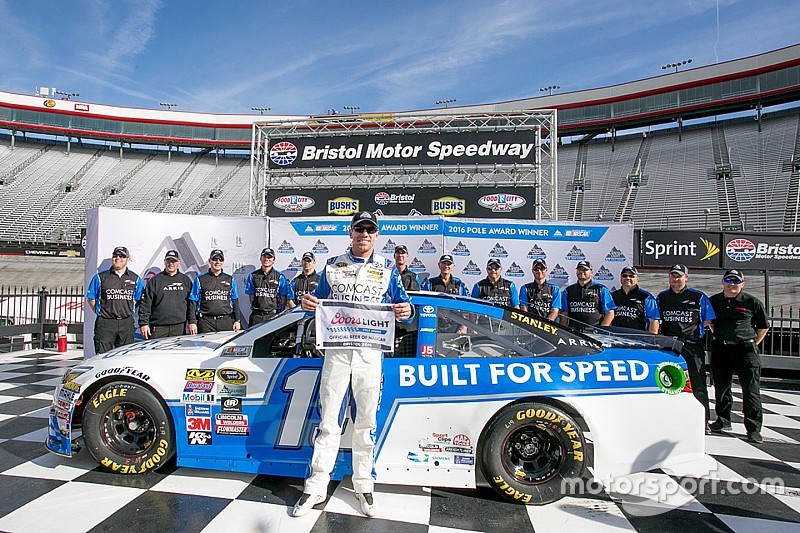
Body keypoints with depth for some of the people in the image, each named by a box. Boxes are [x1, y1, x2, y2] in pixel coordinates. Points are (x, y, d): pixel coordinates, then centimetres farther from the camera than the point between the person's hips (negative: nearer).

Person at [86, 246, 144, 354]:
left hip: (127, 323, 2)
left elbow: (138, 300, 17)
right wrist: (101, 313, 1)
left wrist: (127, 311, 7)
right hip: (105, 323, -2)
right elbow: (91, 299, 8)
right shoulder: (100, 277, 4)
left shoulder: (135, 278, 10)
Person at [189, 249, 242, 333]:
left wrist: (237, 320, 8)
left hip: (226, 321, 2)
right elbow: (193, 302, 6)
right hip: (206, 321, -1)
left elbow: (235, 301, 14)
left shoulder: (230, 279, 13)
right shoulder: (200, 280, 7)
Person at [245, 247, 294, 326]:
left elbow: (284, 299, 6)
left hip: (273, 315, -1)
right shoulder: (253, 276, 10)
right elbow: (251, 296, 11)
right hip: (256, 315, 2)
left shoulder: (280, 277, 5)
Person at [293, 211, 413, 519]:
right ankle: (316, 486, 18)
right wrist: (309, 304, -8)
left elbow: (401, 304, 7)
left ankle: (363, 485, 26)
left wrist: (406, 312, -15)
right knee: (328, 421, 5)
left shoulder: (387, 269, 8)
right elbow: (320, 300, 15)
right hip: (336, 348, 0)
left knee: (366, 423, 10)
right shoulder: (333, 265, 10)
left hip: (370, 351, 0)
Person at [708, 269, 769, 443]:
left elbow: (763, 326, 10)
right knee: (721, 386, 12)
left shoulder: (752, 302, 1)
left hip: (746, 349, -3)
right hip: (720, 349, 3)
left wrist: (753, 344, 5)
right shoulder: (713, 301, 8)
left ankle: (753, 428, 5)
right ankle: (723, 420, 28)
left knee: (751, 389, -3)